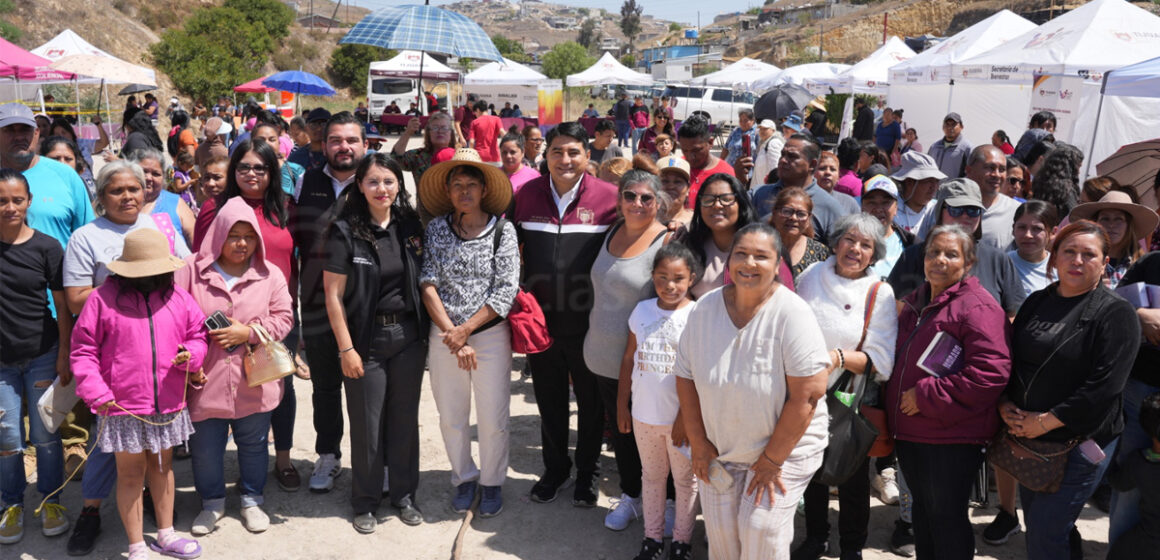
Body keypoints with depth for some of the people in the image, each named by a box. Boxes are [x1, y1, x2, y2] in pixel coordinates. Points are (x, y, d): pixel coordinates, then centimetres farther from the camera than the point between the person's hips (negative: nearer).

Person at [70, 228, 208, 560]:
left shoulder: (178, 298, 2)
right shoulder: (104, 298, -7)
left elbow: (197, 334, 12)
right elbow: (83, 349, -3)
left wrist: (191, 353, -11)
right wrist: (95, 392, -10)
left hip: (169, 404, 4)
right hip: (123, 406, -4)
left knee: (162, 466, 19)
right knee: (131, 473, 7)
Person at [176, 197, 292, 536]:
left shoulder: (270, 275, 1)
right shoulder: (192, 270, -3)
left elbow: (283, 318, 0)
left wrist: (248, 333, -14)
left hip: (253, 383, 1)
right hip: (205, 381, -1)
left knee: (254, 444, 15)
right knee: (205, 447, 12)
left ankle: (251, 499, 35)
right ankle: (212, 501, 34)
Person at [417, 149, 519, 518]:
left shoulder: (503, 230, -5)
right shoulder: (437, 228, 1)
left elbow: (506, 291, -9)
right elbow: (428, 284, -4)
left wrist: (466, 329, -13)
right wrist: (452, 335, -12)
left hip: (490, 334, -2)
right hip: (445, 335, 2)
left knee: (493, 418, 6)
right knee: (451, 416, 12)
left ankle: (492, 482, 28)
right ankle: (464, 477, 34)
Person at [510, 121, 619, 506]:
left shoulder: (608, 196, -9)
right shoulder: (526, 194, 0)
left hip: (588, 321, -2)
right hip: (541, 319, 3)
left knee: (591, 401, 14)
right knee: (549, 400, 18)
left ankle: (586, 473, 34)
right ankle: (555, 468, 38)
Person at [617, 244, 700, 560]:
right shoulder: (642, 310, 0)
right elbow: (629, 358, 7)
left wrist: (686, 418, -15)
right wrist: (622, 404, 7)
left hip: (680, 417, -4)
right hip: (645, 414, 4)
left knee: (685, 480, 12)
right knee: (651, 476, 18)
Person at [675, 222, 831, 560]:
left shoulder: (792, 314, -20)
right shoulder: (704, 308, -6)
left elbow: (807, 394, -21)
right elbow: (686, 377, 2)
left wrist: (772, 460, -17)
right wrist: (698, 443, -1)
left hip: (785, 447, -4)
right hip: (720, 450, 4)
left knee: (762, 529, -10)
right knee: (719, 531, 5)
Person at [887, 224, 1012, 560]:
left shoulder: (977, 307, -15)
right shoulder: (915, 303, 12)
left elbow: (989, 375, -26)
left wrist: (926, 396, -22)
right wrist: (896, 400, 12)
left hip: (952, 436, -8)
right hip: (909, 431, 8)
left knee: (946, 516, 5)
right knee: (922, 509, 21)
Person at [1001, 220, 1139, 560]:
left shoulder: (1116, 313, -10)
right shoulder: (1037, 303, 8)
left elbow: (1103, 387, -18)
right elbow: (1009, 359, 11)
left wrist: (1044, 421, -17)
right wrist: (1005, 405, -5)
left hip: (1080, 444, -6)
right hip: (1028, 439, 6)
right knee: (1035, 523, 16)